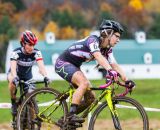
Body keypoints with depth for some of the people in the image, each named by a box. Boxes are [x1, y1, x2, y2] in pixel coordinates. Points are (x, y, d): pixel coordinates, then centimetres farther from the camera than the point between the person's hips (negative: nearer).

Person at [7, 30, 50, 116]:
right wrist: (15, 77, -62)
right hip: (16, 73, -2)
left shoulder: (36, 53, -23)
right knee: (12, 81, -37)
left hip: (27, 75, 2)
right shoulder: (16, 53, -29)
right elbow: (13, 67, -42)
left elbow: (41, 66, -35)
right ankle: (13, 102, -16)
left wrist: (45, 76, -55)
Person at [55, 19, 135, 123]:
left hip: (74, 66, 9)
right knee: (84, 83, -32)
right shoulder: (93, 40, -24)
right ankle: (71, 114, -32)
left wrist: (127, 80, -18)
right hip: (63, 64, -9)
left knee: (90, 98, 3)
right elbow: (98, 57, -42)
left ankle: (66, 118, 14)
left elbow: (115, 65, -4)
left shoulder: (107, 50, 2)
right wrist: (110, 70, -56)